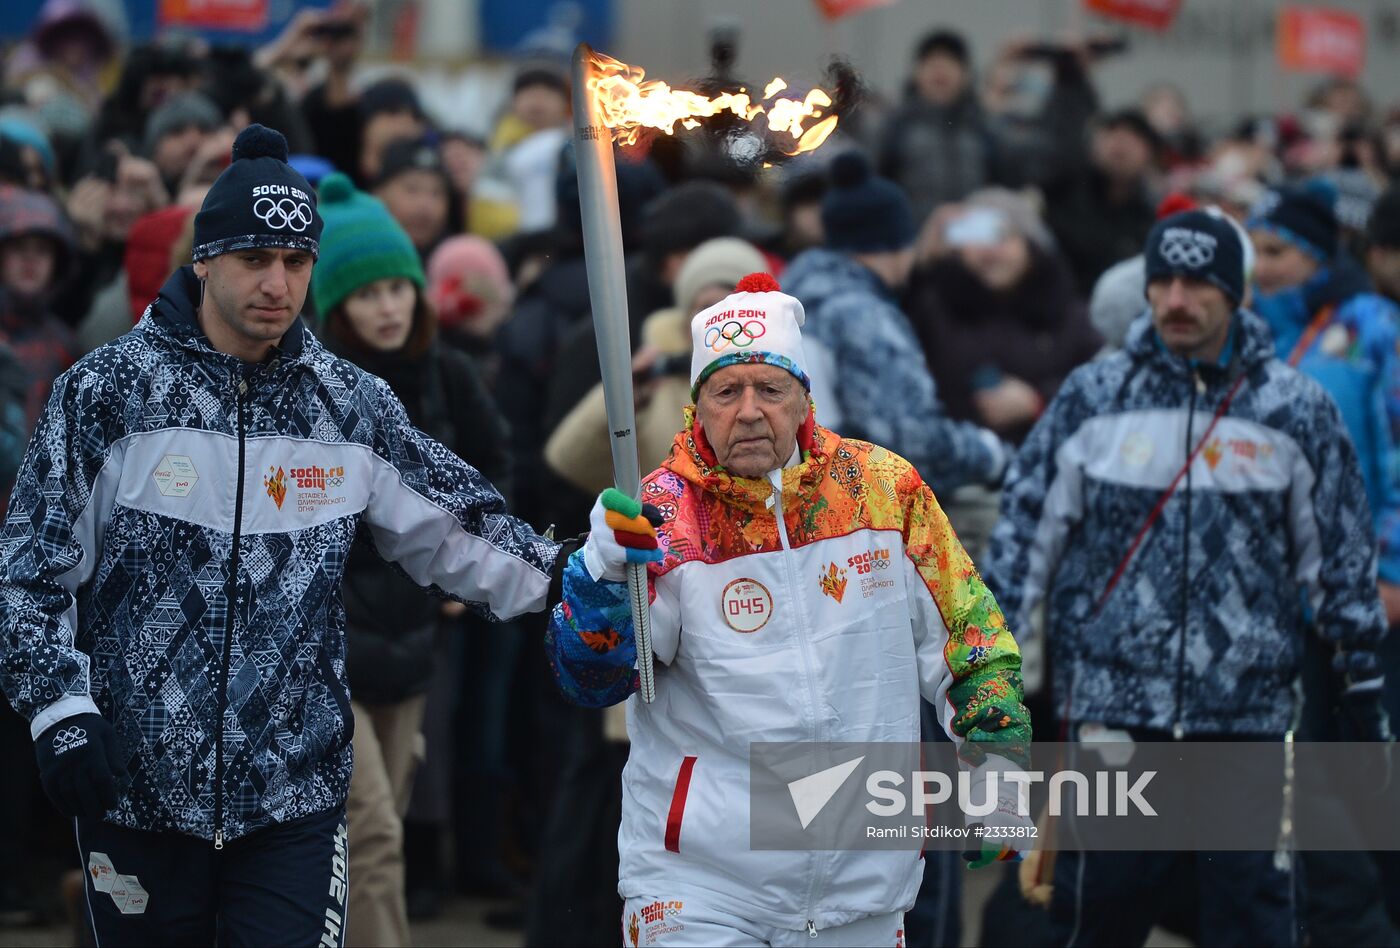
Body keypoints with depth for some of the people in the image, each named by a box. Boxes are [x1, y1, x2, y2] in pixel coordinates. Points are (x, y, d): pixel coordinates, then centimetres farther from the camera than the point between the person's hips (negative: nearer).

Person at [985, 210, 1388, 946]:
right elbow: (1027, 525, 9)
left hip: (1248, 714, -1)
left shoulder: (1296, 410, 3)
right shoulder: (1091, 399, 4)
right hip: (1110, 703, 1)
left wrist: (1364, 677, 9)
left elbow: (1341, 554, 9)